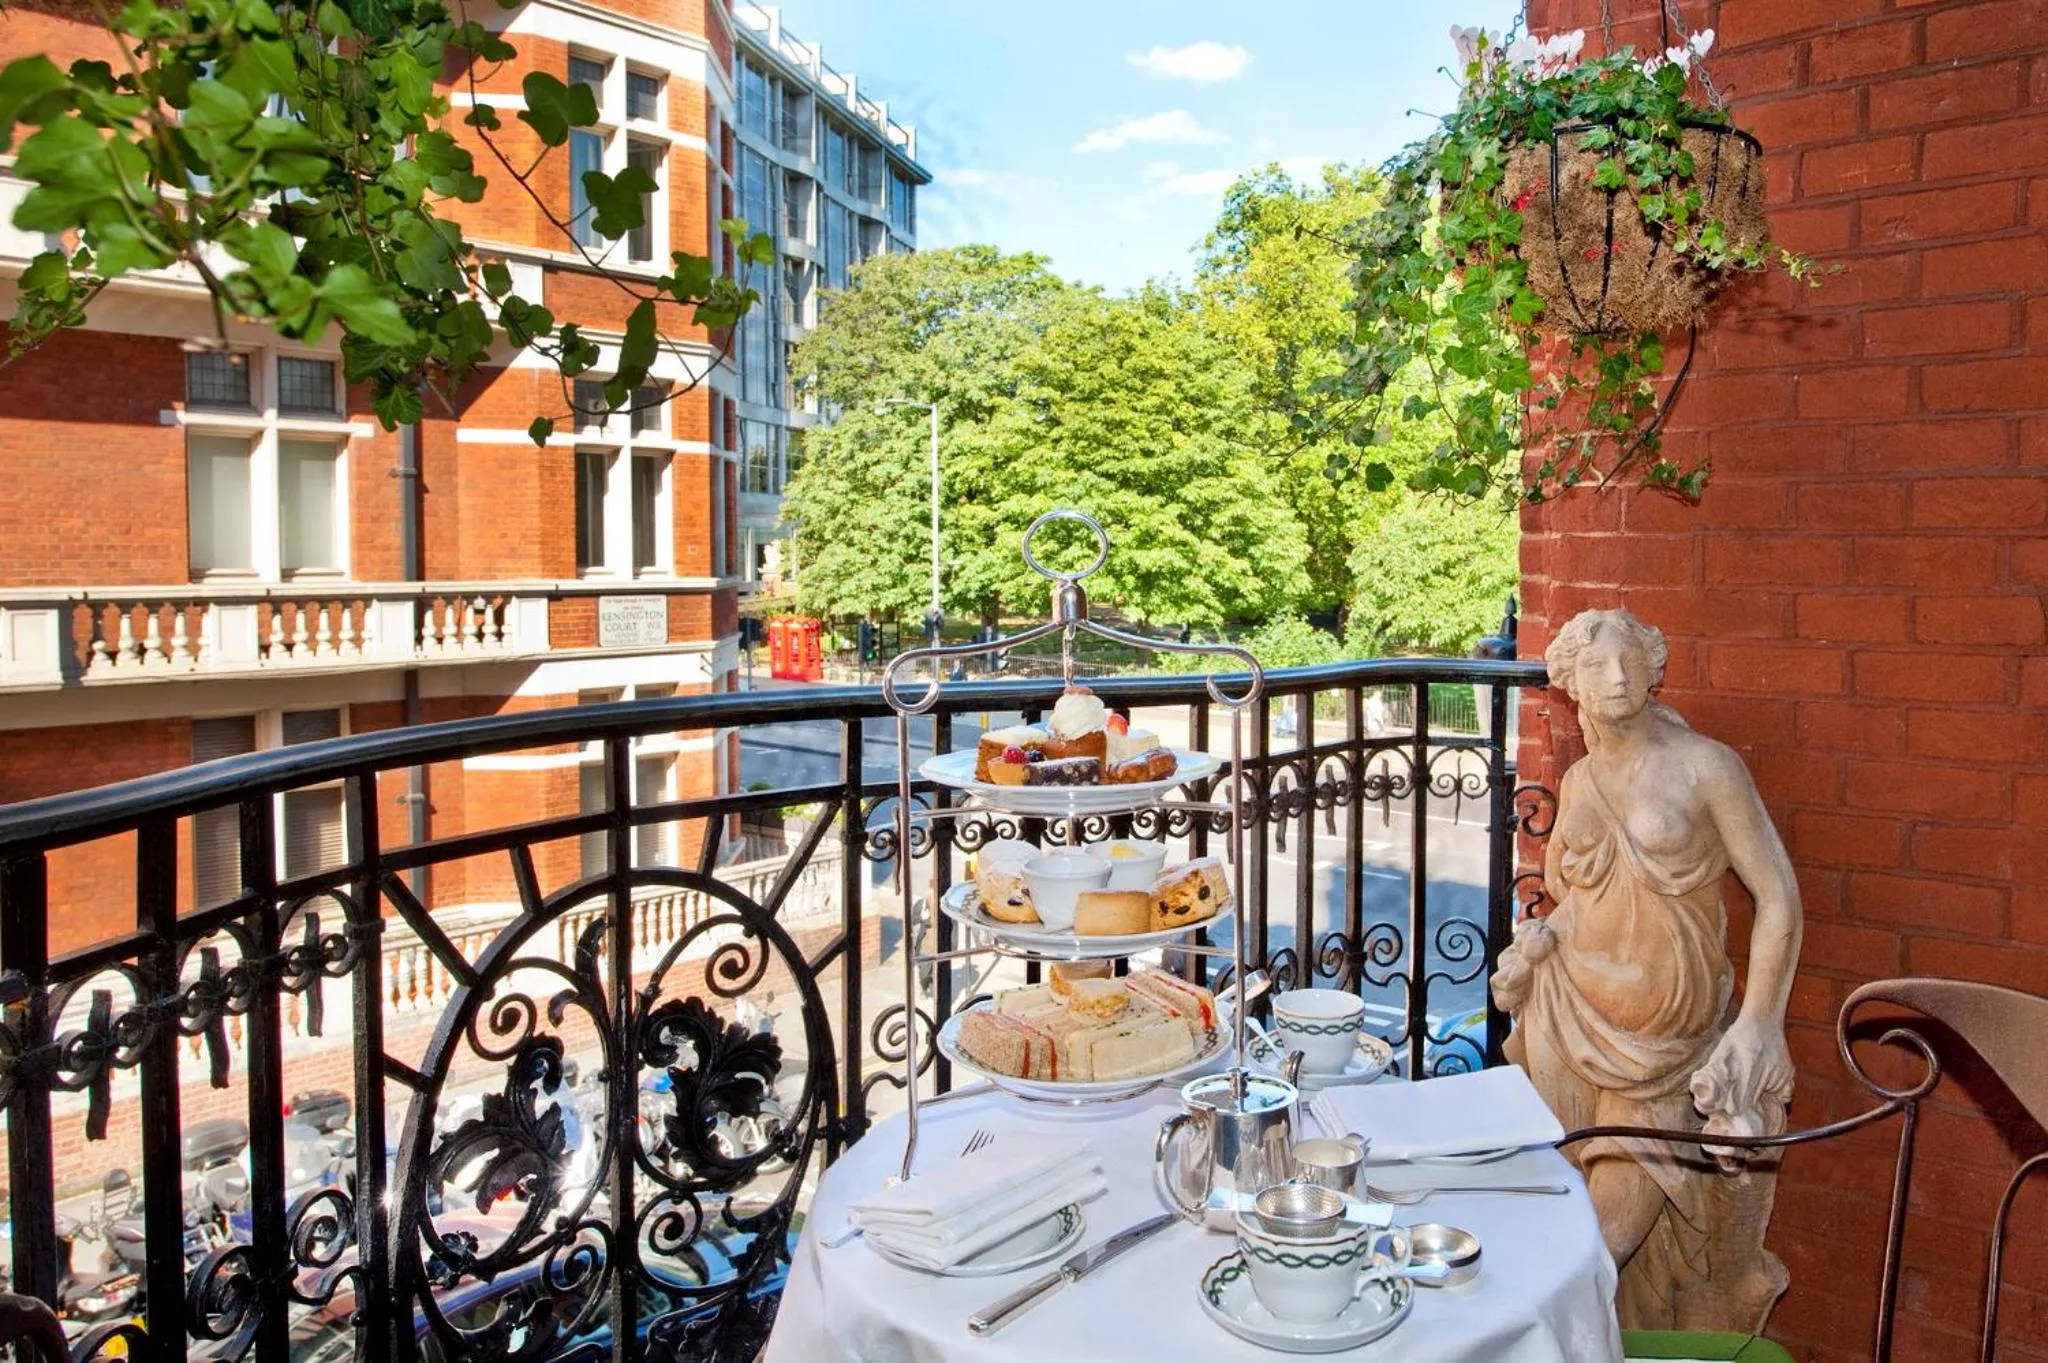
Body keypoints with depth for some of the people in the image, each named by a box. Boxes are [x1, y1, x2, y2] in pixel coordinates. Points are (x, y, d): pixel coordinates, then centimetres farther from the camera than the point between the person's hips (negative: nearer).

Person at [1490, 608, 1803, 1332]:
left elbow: (1779, 900, -8)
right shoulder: (1579, 781, 6)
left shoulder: (1704, 766, -8)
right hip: (1571, 1021, 3)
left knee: (1616, 1230, -2)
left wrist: (1756, 1025, -13)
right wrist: (1541, 938, -1)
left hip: (1665, 1044, -3)